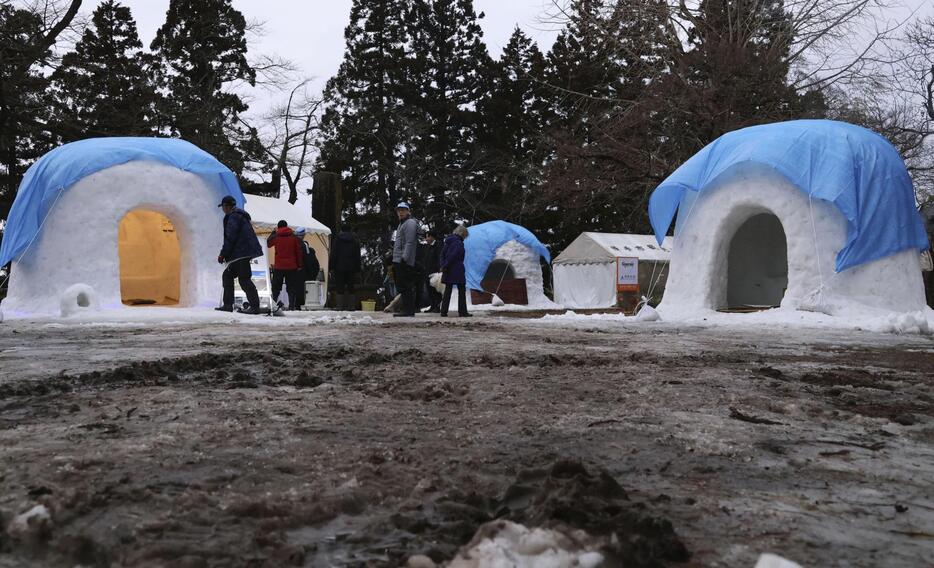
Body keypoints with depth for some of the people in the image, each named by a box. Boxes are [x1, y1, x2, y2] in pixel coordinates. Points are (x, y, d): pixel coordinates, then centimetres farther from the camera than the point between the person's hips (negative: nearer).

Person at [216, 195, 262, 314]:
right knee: (227, 275, 14)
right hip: (242, 254, 11)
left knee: (244, 279, -9)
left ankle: (255, 306, -10)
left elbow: (230, 238, -16)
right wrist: (226, 254, 23)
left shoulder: (233, 216, -9)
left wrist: (223, 254, -11)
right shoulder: (241, 215, 24)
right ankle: (228, 304, 14)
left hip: (242, 254, -11)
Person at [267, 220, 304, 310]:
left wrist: (273, 233, 25)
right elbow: (299, 252, 0)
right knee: (291, 287, 5)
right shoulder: (294, 237, 0)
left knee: (276, 287, 10)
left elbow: (268, 244, 18)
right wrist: (300, 265, 4)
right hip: (291, 266, 1)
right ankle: (292, 305, -2)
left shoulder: (275, 237, -3)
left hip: (279, 266, 0)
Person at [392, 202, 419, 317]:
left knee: (405, 287, -11)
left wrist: (404, 258, -23)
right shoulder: (402, 224, 25)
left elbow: (409, 243, -17)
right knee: (401, 286, 11)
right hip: (399, 261, 11)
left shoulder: (410, 223, -8)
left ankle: (408, 311, -11)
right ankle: (407, 310, 15)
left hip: (404, 261, -11)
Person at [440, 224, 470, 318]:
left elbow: (443, 253, 11)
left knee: (447, 291, 10)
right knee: (462, 290, 3)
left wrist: (443, 265, 4)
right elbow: (452, 256, -19)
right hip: (457, 271, -7)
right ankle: (462, 312, 3)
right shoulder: (459, 243, -14)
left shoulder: (449, 241, 12)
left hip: (448, 271, 8)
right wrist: (445, 266, -12)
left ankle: (444, 312, 7)